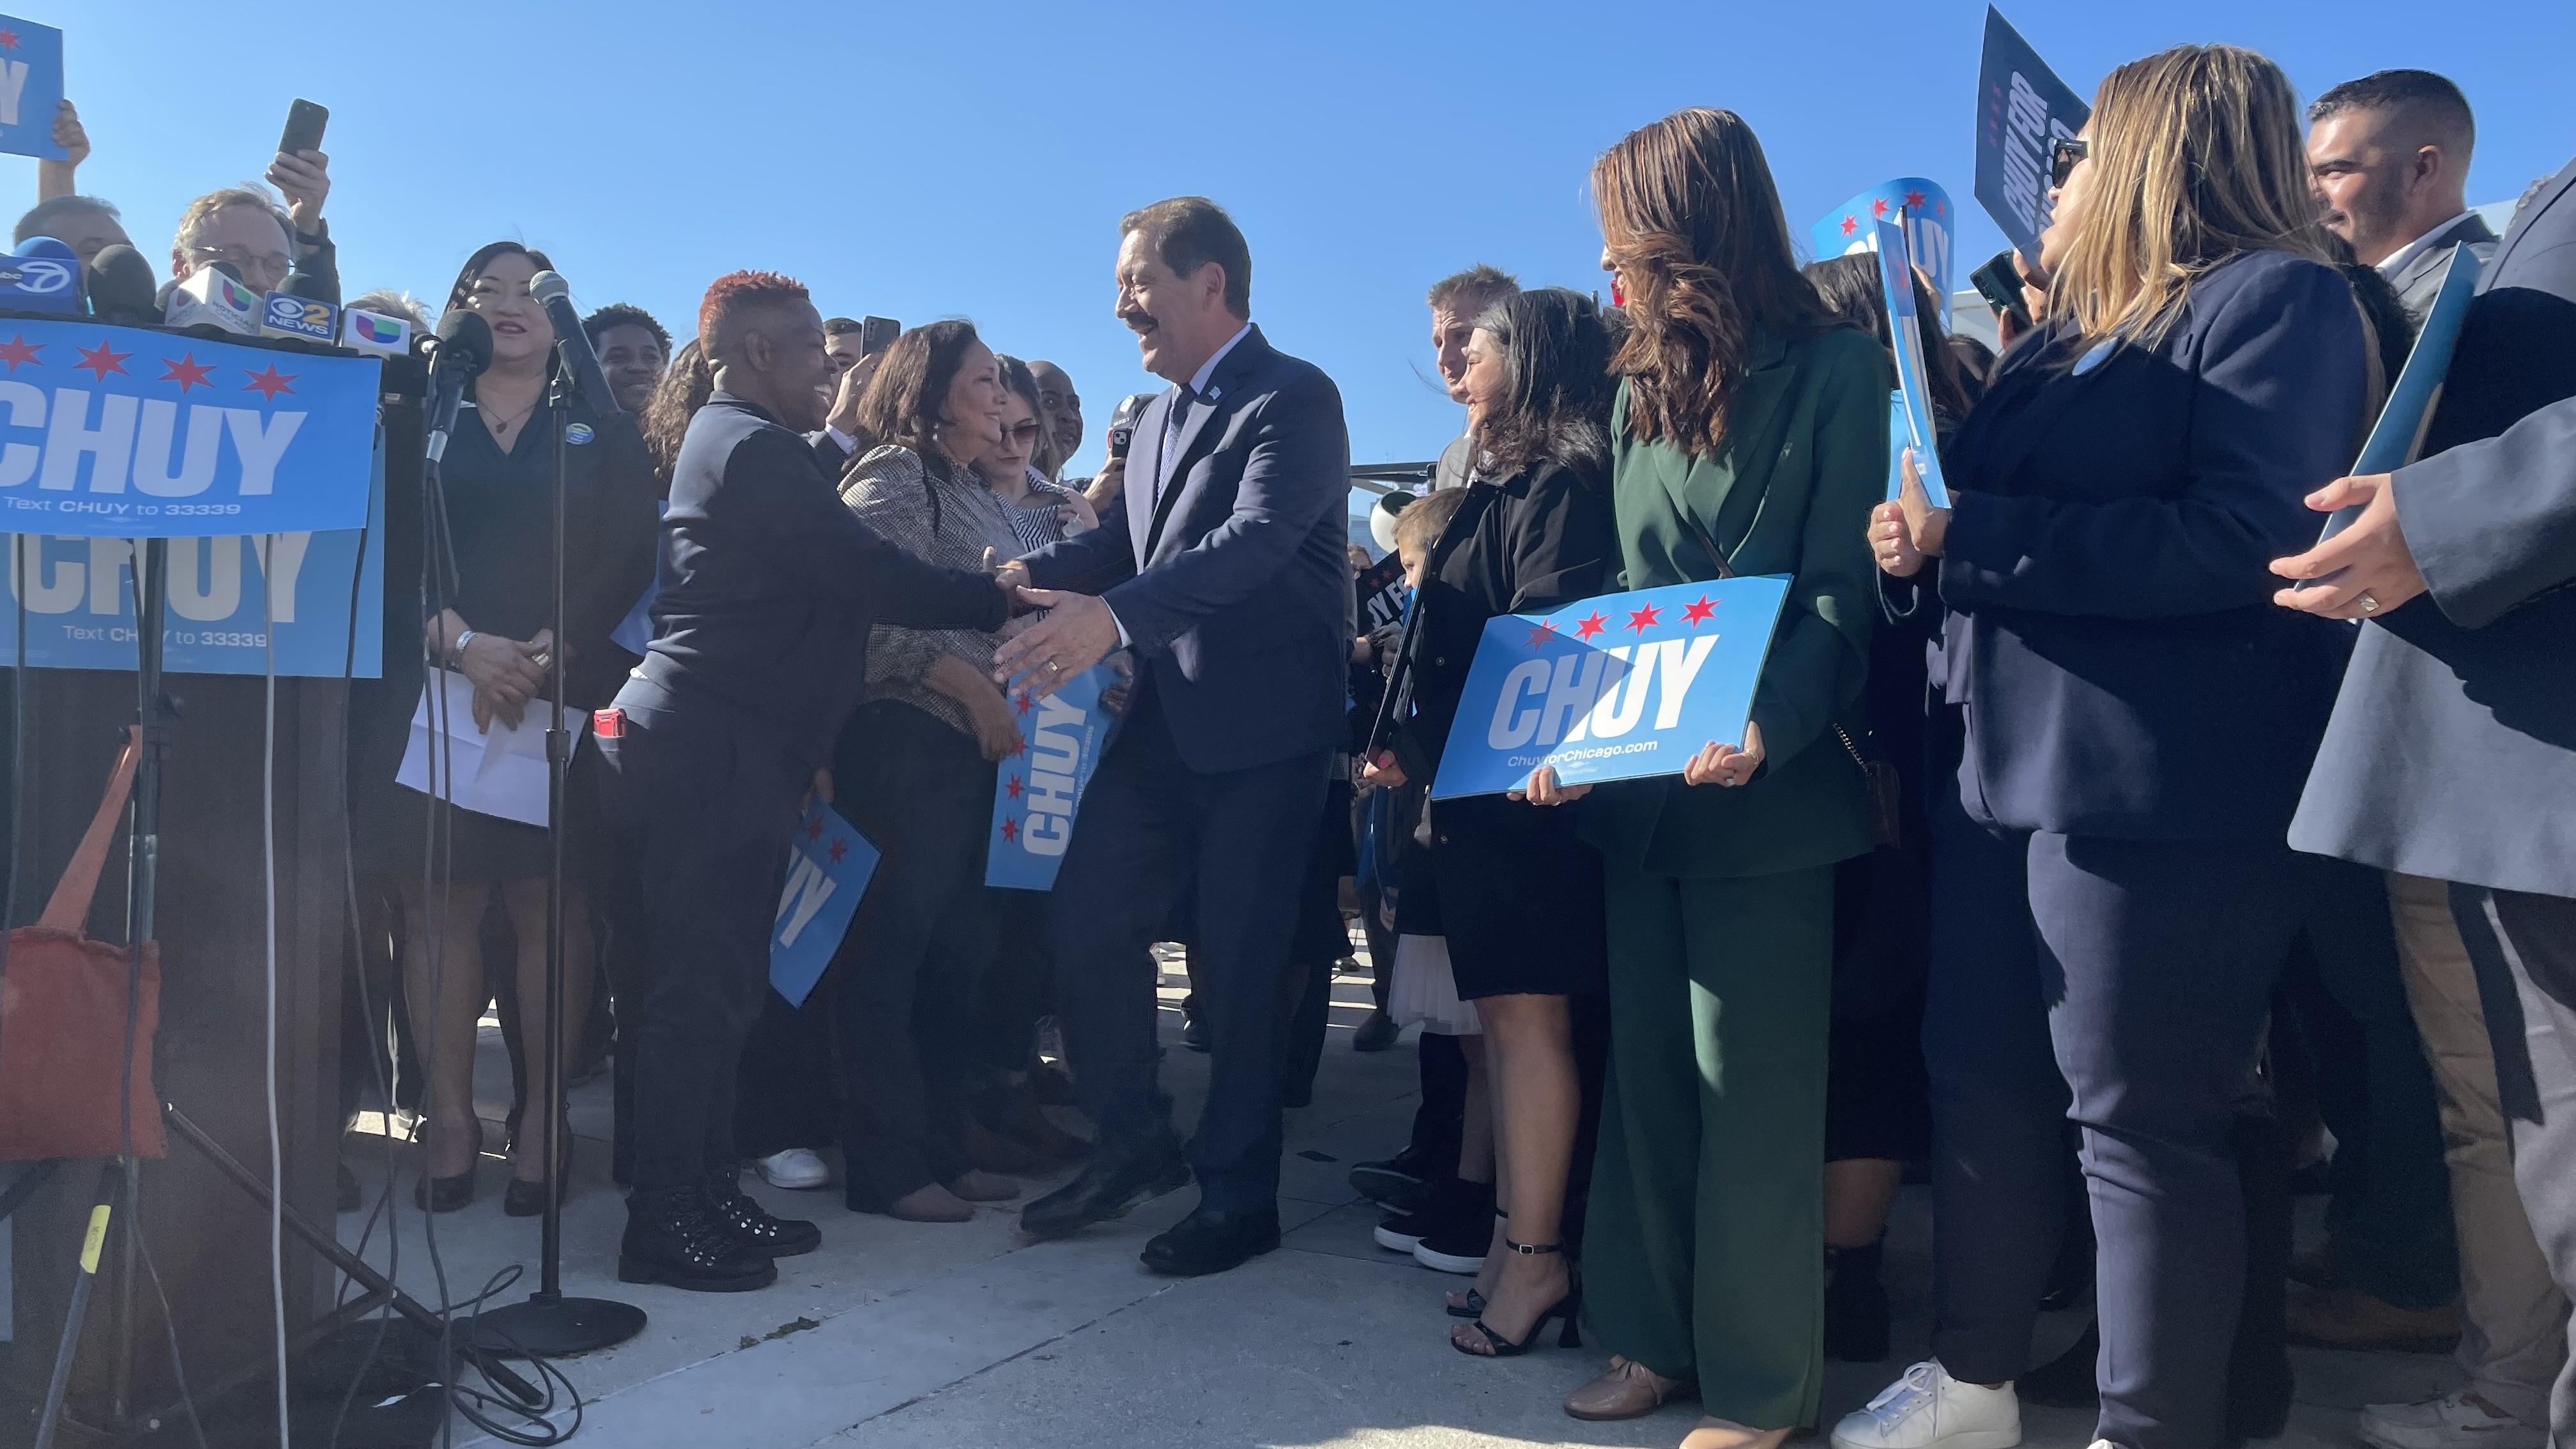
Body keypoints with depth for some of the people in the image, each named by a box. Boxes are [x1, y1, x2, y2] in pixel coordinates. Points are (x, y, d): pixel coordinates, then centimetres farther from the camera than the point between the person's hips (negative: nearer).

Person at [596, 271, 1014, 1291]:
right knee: (697, 987, -5)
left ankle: (707, 1191, 21)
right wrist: (1005, 598, -9)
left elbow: (827, 588, 23)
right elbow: (874, 582, -18)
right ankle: (662, 1224, 3)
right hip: (714, 754, -10)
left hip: (725, 750, 10)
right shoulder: (759, 450, -13)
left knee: (717, 985, 13)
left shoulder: (729, 441, 21)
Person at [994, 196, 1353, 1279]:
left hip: (1262, 730, -8)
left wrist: (1114, 616, -35)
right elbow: (1119, 543, 13)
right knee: (1085, 924, 7)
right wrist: (1029, 576, -6)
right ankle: (1138, 1146, 26)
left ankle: (1238, 1196, 19)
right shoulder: (1161, 415, 17)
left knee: (1239, 962, 1)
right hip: (1165, 722, 8)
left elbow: (1257, 540, -24)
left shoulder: (1295, 399, -10)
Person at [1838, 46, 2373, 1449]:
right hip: (2005, 774, 8)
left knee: (2140, 1123, -1)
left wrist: (1969, 531, -17)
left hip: (2161, 793, -8)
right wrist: (1922, 531, -2)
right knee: (1980, 1081, 13)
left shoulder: (2279, 298, -5)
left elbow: (2246, 535, -19)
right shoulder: (2067, 335, 20)